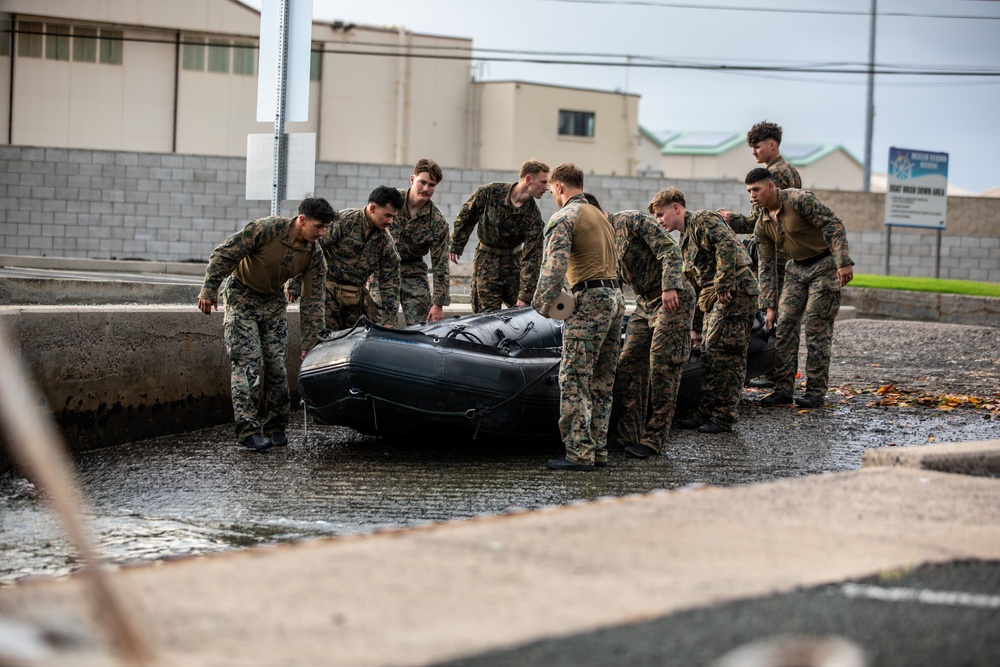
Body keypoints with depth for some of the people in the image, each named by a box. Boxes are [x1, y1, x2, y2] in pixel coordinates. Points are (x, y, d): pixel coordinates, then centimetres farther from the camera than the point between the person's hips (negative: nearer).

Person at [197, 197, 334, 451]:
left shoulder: (314, 255, -11)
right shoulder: (266, 229, -26)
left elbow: (313, 301, -6)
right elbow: (225, 254, -19)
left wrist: (309, 344, -7)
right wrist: (209, 290, -19)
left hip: (273, 301, 4)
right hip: (242, 297, -4)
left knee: (277, 364, 0)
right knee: (248, 363, -13)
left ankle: (276, 427, 13)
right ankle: (248, 429, -12)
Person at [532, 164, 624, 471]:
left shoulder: (563, 218, -6)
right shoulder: (600, 214, 22)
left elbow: (554, 266, -18)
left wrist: (543, 303, -14)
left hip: (590, 300, -9)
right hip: (615, 297, 9)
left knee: (574, 381, -7)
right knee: (601, 382, 12)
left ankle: (579, 454, -11)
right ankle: (599, 449, 12)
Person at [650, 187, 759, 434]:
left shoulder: (704, 220, -8)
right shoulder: (685, 239, 23)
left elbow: (728, 246, -25)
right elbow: (694, 280, 28)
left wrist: (723, 285, -25)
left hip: (736, 293, -10)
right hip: (715, 298, 10)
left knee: (726, 357, -8)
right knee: (708, 355, 11)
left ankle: (723, 418, -5)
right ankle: (706, 414, 17)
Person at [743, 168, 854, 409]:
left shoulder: (799, 199, -19)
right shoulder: (763, 226, 3)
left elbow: (833, 226, -21)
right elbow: (767, 267, 9)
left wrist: (844, 262, -28)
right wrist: (770, 306, 6)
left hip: (825, 265, -7)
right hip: (797, 269, 7)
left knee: (816, 329, -9)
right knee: (784, 326, -1)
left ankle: (816, 391, -4)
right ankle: (783, 389, 3)